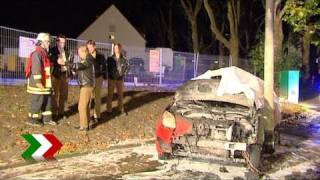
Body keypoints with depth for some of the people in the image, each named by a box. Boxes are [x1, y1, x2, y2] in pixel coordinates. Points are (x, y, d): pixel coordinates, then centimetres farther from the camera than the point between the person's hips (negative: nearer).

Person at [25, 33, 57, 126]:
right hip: (38, 83, -10)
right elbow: (36, 68, -22)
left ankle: (47, 118, 22)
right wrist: (38, 81, -25)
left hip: (44, 82, 10)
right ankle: (32, 119, 9)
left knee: (47, 100, 13)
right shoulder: (37, 53, -16)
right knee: (37, 101, -3)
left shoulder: (44, 53, 15)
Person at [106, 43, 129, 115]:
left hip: (120, 79, 1)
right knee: (110, 94, 4)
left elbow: (127, 67, 10)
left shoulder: (123, 59, -4)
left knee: (120, 94, 10)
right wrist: (109, 74, -2)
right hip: (111, 79, -1)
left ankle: (121, 109, 23)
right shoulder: (110, 59, -7)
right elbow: (106, 67, 4)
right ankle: (109, 110, 13)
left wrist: (124, 73, 3)